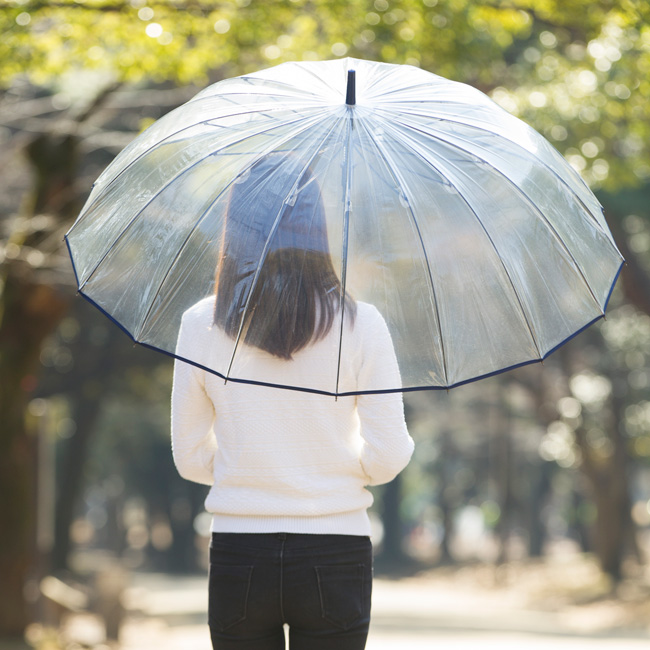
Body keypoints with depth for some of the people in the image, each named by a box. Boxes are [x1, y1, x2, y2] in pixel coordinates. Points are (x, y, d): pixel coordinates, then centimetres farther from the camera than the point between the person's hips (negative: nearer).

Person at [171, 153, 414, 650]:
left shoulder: (201, 325, -3)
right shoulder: (360, 325, -7)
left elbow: (191, 458, 3)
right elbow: (388, 458, -5)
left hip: (238, 557, 1)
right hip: (334, 558, -1)